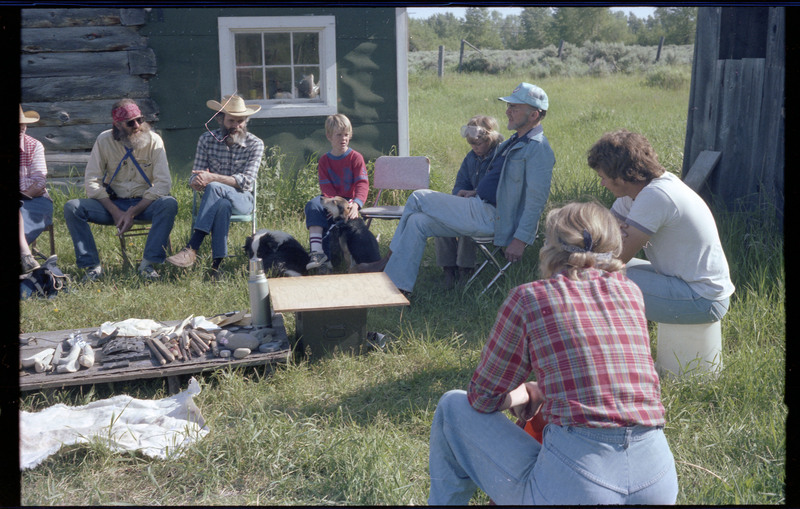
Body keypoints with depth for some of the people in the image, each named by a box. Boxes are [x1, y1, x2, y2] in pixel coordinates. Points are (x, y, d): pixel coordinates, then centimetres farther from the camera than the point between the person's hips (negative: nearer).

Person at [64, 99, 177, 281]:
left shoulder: (153, 140, -7)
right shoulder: (104, 141, -4)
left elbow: (163, 183, -13)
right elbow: (91, 181, -6)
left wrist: (133, 212, -21)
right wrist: (115, 212, -18)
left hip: (145, 202, -1)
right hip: (113, 203, 1)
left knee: (169, 204, -33)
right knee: (71, 207, -21)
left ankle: (148, 263, -27)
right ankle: (92, 265, -16)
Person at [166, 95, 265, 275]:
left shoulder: (255, 144, -2)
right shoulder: (207, 140, 5)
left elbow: (246, 181, -15)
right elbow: (195, 178, 1)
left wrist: (212, 178, -29)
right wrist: (197, 182, -27)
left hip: (242, 199, -2)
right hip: (215, 198, 2)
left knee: (214, 188, -35)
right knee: (222, 205, -37)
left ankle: (191, 249, -41)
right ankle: (217, 264, -41)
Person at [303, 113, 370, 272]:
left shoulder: (356, 158, -1)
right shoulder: (324, 161, 8)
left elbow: (362, 183, -12)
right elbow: (326, 187, -1)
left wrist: (356, 204, -31)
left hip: (349, 202, -3)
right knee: (313, 204, -31)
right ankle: (316, 252, -42)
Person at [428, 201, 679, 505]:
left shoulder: (529, 298, -2)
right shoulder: (631, 293, 10)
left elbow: (484, 397, 8)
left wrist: (520, 395, 29)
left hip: (573, 487, -5)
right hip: (659, 483, 5)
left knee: (453, 407, 17)